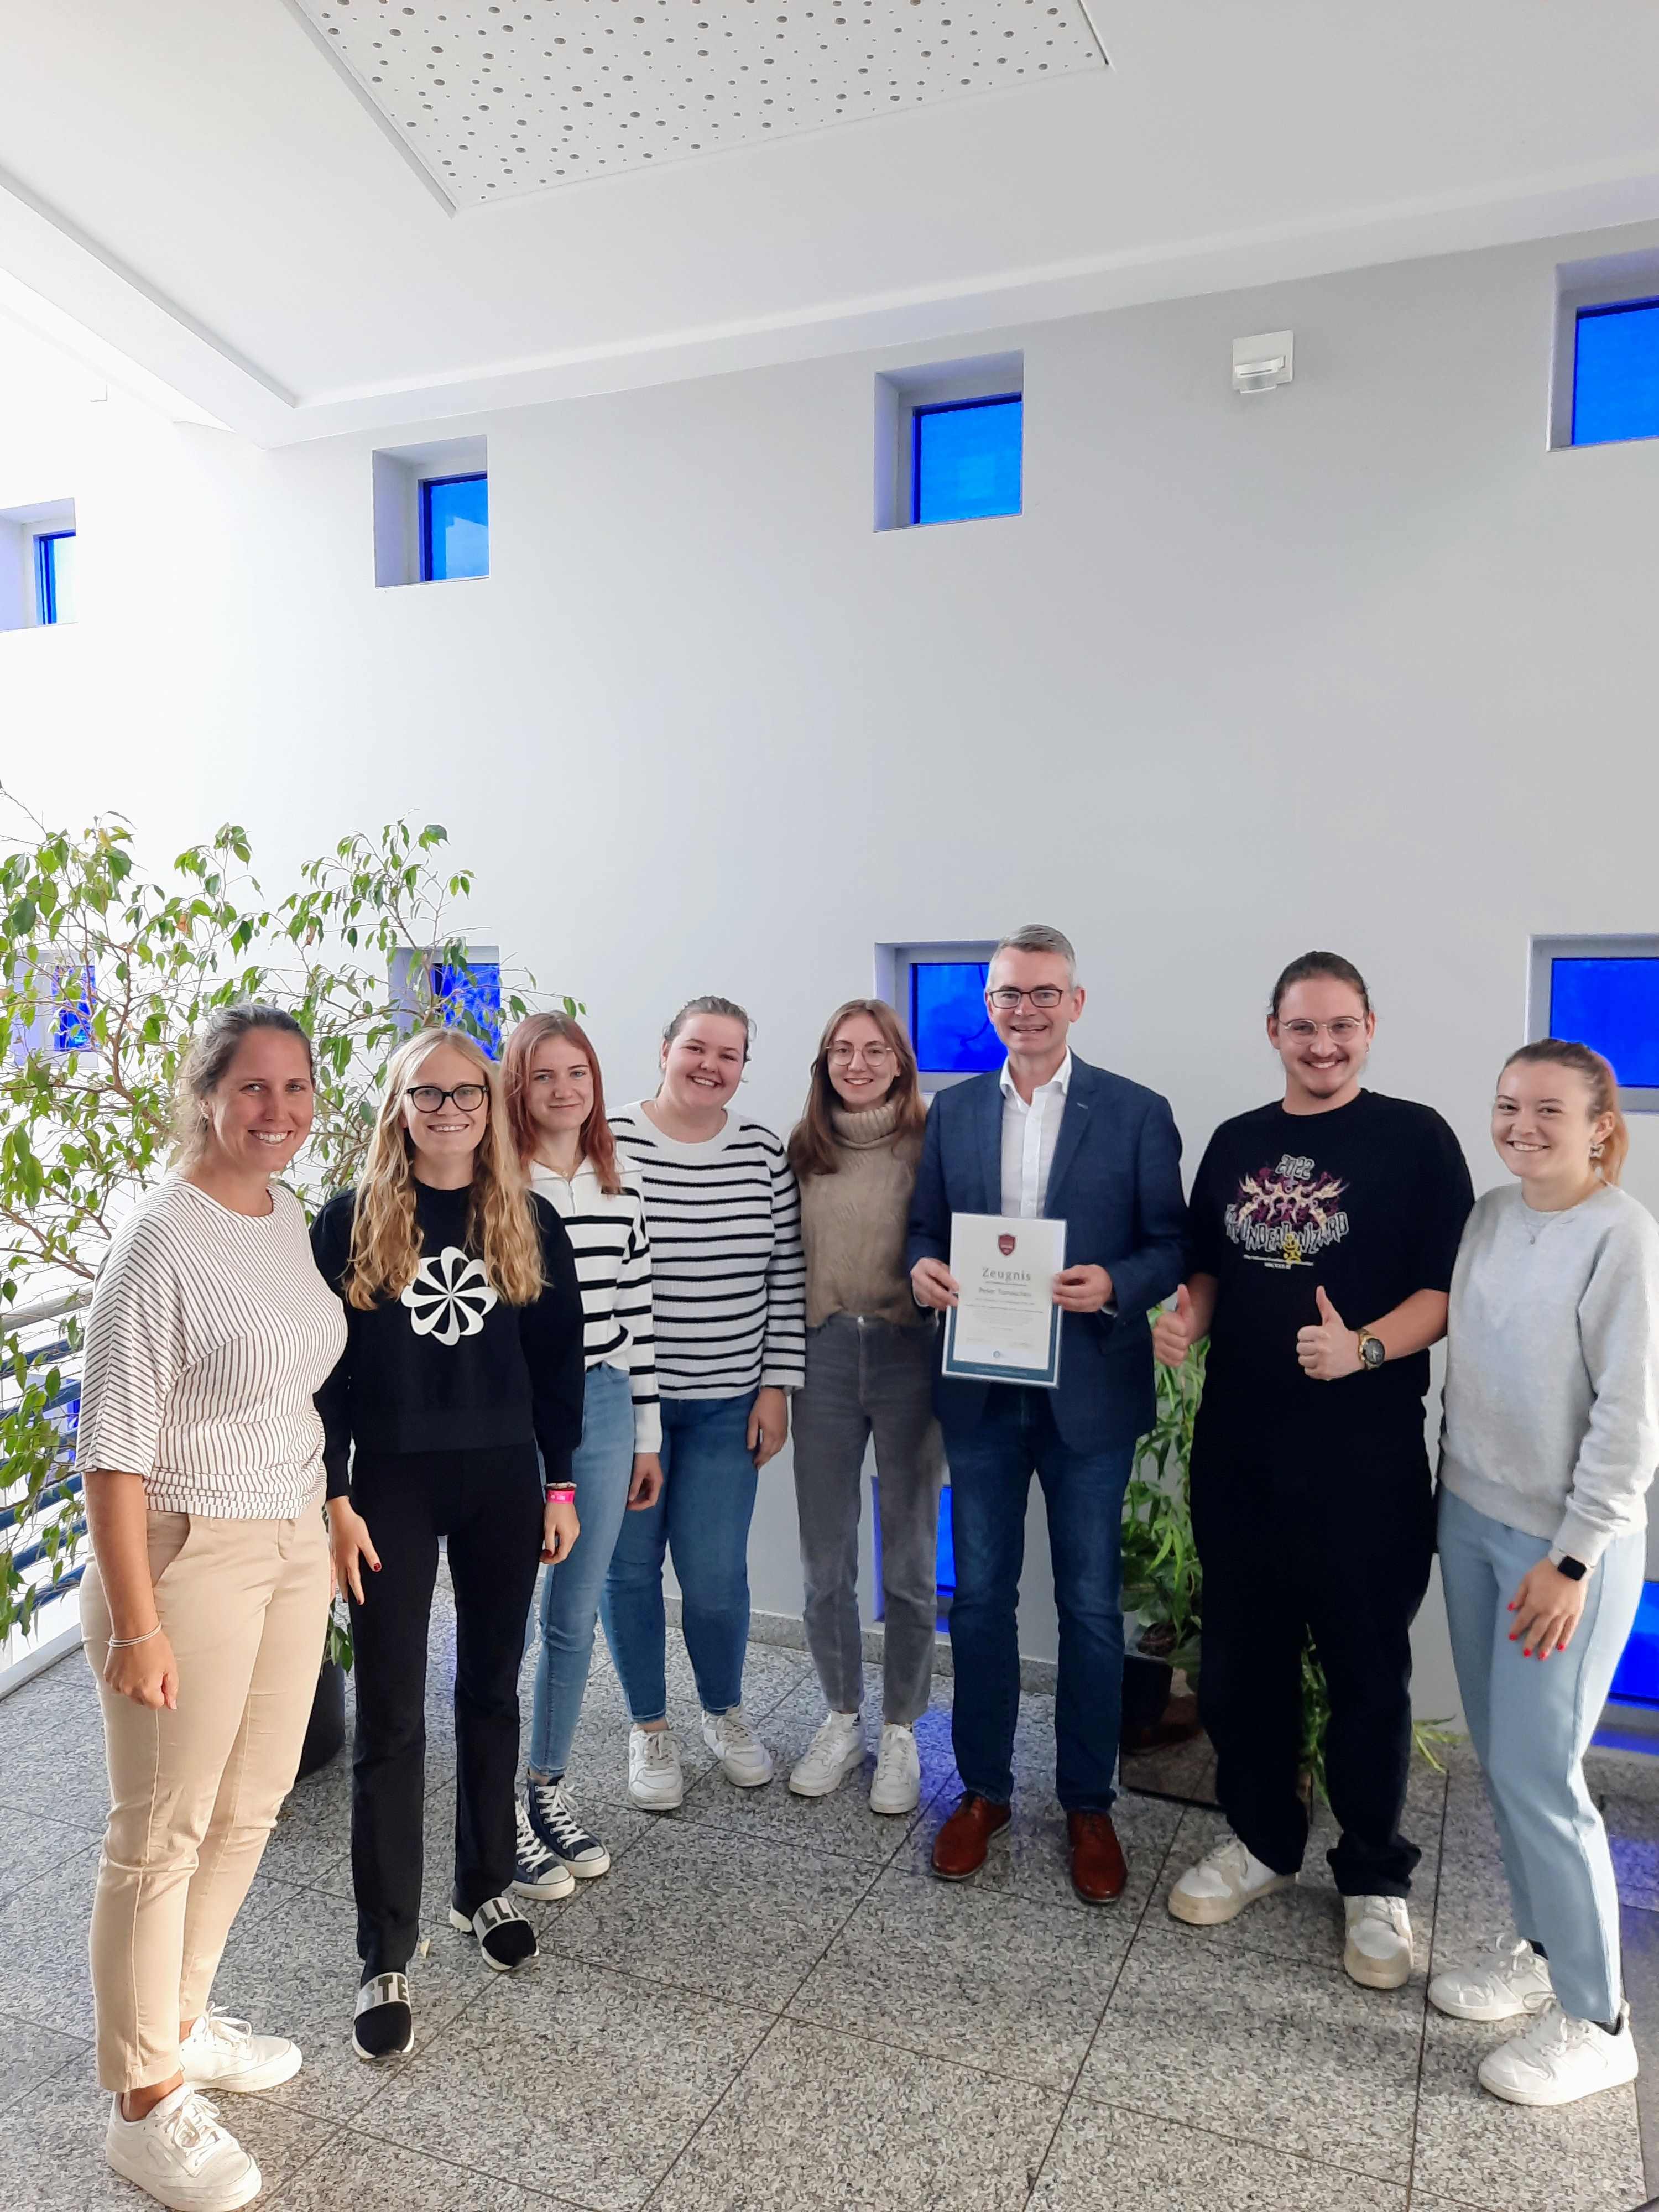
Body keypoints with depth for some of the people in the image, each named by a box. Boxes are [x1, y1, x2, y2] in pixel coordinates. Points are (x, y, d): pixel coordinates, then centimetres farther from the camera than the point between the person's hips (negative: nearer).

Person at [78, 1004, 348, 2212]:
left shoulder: (289, 1215, 3)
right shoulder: (163, 1239, -20)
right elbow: (113, 1447, -19)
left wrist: (321, 1527, 14)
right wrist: (136, 1624, -17)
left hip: (295, 1544, 8)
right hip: (189, 1554, -7)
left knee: (250, 1806, 20)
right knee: (164, 1835, 9)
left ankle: (181, 2019, 43)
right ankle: (146, 2103, 28)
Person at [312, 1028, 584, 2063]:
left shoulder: (531, 1223, 2)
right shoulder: (351, 1221, -4)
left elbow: (559, 1363, 6)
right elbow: (320, 1367, -4)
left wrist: (560, 1485, 4)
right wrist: (336, 1498, -9)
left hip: (503, 1481, 3)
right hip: (391, 1483, -2)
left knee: (493, 1692, 15)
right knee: (392, 1718, 3)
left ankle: (487, 1886, 35)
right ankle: (387, 1958, 15)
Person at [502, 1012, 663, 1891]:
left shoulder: (621, 1192, 7)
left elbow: (635, 1316, 10)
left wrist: (646, 1434, 11)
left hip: (602, 1412, 5)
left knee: (575, 1615, 15)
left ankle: (549, 1789, 33)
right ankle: (502, 1810, 24)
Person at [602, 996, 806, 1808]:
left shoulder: (763, 1151, 1)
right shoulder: (608, 1144, -9)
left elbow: (785, 1274, 4)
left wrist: (776, 1386, 2)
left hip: (726, 1404, 2)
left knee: (716, 1575, 3)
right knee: (629, 1565, 10)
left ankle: (725, 1712, 32)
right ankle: (649, 1726, 33)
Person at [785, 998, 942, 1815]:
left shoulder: (930, 1141, -5)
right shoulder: (802, 1146, 6)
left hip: (909, 1354, -3)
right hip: (824, 1354, 3)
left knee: (910, 1563, 9)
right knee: (825, 1561, 11)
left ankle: (900, 1732, 27)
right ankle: (842, 1718, 31)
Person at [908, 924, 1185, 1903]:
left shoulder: (1138, 1113, -4)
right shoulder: (954, 1111, 6)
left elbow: (1171, 1246, -3)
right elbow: (927, 1226, 10)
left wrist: (1113, 1286, -22)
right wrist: (923, 1267, -12)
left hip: (1088, 1391, -2)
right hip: (981, 1391, 3)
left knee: (1091, 1605, 10)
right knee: (981, 1595, 13)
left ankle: (1089, 1804, 28)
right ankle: (983, 1790, 31)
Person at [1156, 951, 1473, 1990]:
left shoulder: (1414, 1137, -4)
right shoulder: (1234, 1143, 9)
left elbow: (1450, 1288, -8)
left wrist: (1364, 1348, -24)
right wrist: (1189, 1313, -4)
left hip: (1365, 1455, -4)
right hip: (1238, 1447, 4)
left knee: (1368, 1669, 9)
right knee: (1241, 1657, 15)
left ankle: (1376, 1879, 30)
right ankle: (1262, 1839, 36)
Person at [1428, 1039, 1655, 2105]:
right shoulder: (1490, 1216, 3)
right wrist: (1459, 1488, 8)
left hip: (1567, 1540, -6)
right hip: (1470, 1517, 6)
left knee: (1537, 1774, 0)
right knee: (1500, 1757, 15)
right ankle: (1539, 1946, 35)